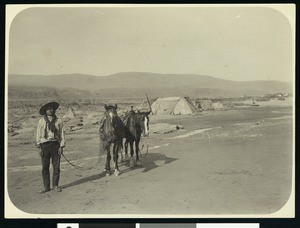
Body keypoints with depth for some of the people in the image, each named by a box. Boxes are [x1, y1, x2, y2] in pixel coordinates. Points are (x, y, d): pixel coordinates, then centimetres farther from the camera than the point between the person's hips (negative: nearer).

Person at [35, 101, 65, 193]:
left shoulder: (58, 121, 5)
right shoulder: (41, 121, 5)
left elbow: (62, 134, 5)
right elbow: (38, 135, 6)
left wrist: (61, 147, -3)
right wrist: (39, 147, -2)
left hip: (55, 144, 0)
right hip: (44, 145, 0)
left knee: (56, 167, 2)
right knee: (45, 167, 2)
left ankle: (55, 186, 14)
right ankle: (46, 187, 11)